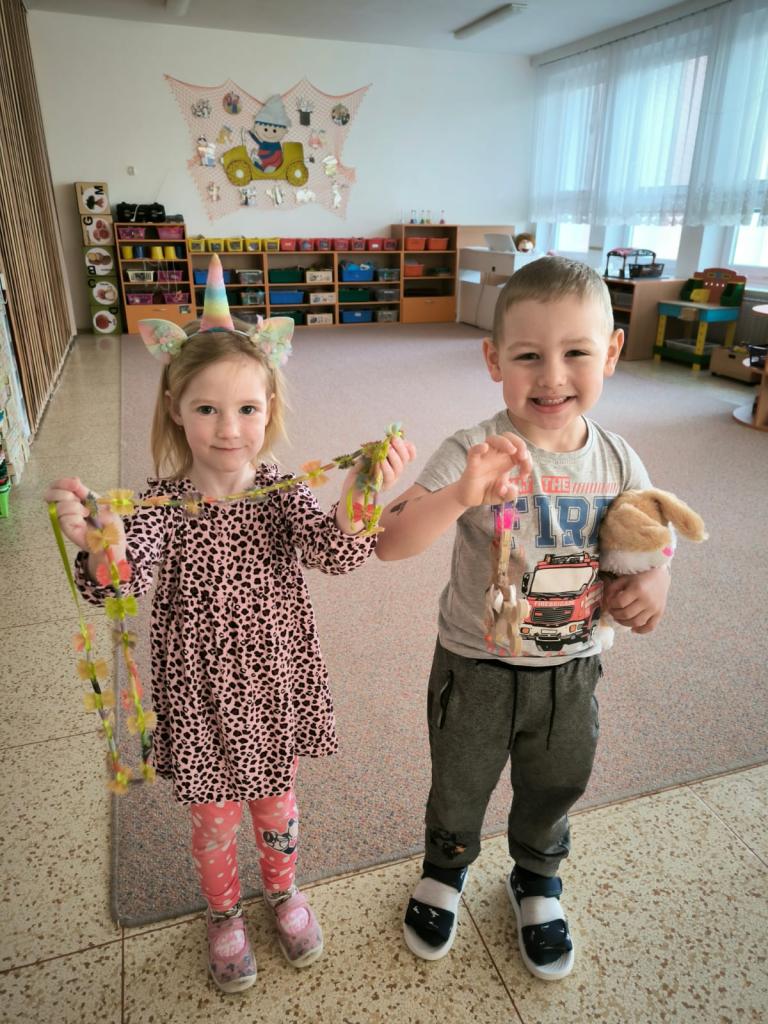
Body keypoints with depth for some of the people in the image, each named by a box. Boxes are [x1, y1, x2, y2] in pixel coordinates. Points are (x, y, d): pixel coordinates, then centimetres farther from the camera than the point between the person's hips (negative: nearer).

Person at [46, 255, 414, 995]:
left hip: (275, 686, 2)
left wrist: (356, 495, -48)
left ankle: (282, 890, 55)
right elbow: (117, 586, -30)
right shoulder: (162, 504, -17)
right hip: (199, 696, -1)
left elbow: (337, 553, -28)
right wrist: (99, 542, -52)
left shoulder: (283, 493, -12)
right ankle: (224, 913, 52)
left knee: (275, 802, 25)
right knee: (214, 821, 20)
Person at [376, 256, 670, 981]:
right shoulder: (475, 455, -24)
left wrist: (652, 583, -16)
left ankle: (536, 880, 59)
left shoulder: (617, 462, -9)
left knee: (554, 791, 27)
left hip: (572, 670, 4)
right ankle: (444, 871, 56)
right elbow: (388, 543, -33)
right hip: (477, 669, -3)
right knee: (459, 790, 22)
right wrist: (461, 495, -50)